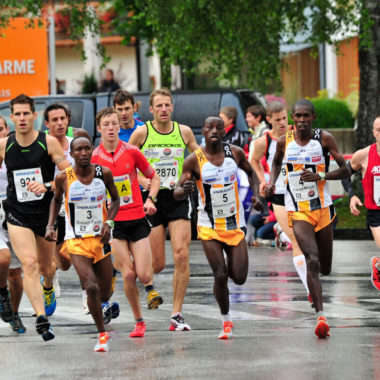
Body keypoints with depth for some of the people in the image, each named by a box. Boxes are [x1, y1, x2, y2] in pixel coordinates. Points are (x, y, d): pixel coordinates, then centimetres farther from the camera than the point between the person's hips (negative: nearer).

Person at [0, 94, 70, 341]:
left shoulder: (49, 142, -7)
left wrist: (46, 186, -22)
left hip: (46, 213, 0)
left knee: (46, 268, 16)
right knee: (29, 264, -20)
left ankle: (48, 288, 53)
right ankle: (41, 318, -25)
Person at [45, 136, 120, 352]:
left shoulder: (104, 173, -5)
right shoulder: (64, 178, -7)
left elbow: (115, 199, 10)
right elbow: (56, 200, 13)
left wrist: (109, 223, -5)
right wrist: (50, 225, 2)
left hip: (100, 238, 2)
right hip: (76, 241, -2)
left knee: (105, 292, 10)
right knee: (92, 287, -20)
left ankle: (105, 306, 49)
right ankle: (102, 335, -5)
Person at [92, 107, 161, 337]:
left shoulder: (132, 152, -2)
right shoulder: (94, 158, -1)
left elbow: (154, 177, 10)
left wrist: (150, 199, -4)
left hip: (137, 218, 0)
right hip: (112, 222, 0)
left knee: (143, 275, -9)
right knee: (128, 274, -7)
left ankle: (150, 286, 30)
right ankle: (139, 322, 8)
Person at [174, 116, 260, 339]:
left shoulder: (235, 153, -3)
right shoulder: (194, 160, -10)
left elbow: (250, 172, 18)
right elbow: (178, 193, -9)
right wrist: (184, 190, -32)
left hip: (235, 224, 2)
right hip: (209, 226, -2)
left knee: (239, 278, -2)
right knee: (220, 276, -10)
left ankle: (230, 260, 36)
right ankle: (226, 321, 11)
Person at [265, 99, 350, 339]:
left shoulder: (324, 139, -5)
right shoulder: (284, 141, 0)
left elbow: (345, 170, -4)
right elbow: (276, 162, 22)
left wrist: (320, 176, -19)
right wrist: (272, 183, 5)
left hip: (323, 209, 1)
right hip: (298, 212, -1)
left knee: (325, 267, 12)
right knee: (312, 260, -22)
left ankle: (314, 288, 50)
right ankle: (321, 317, -27)